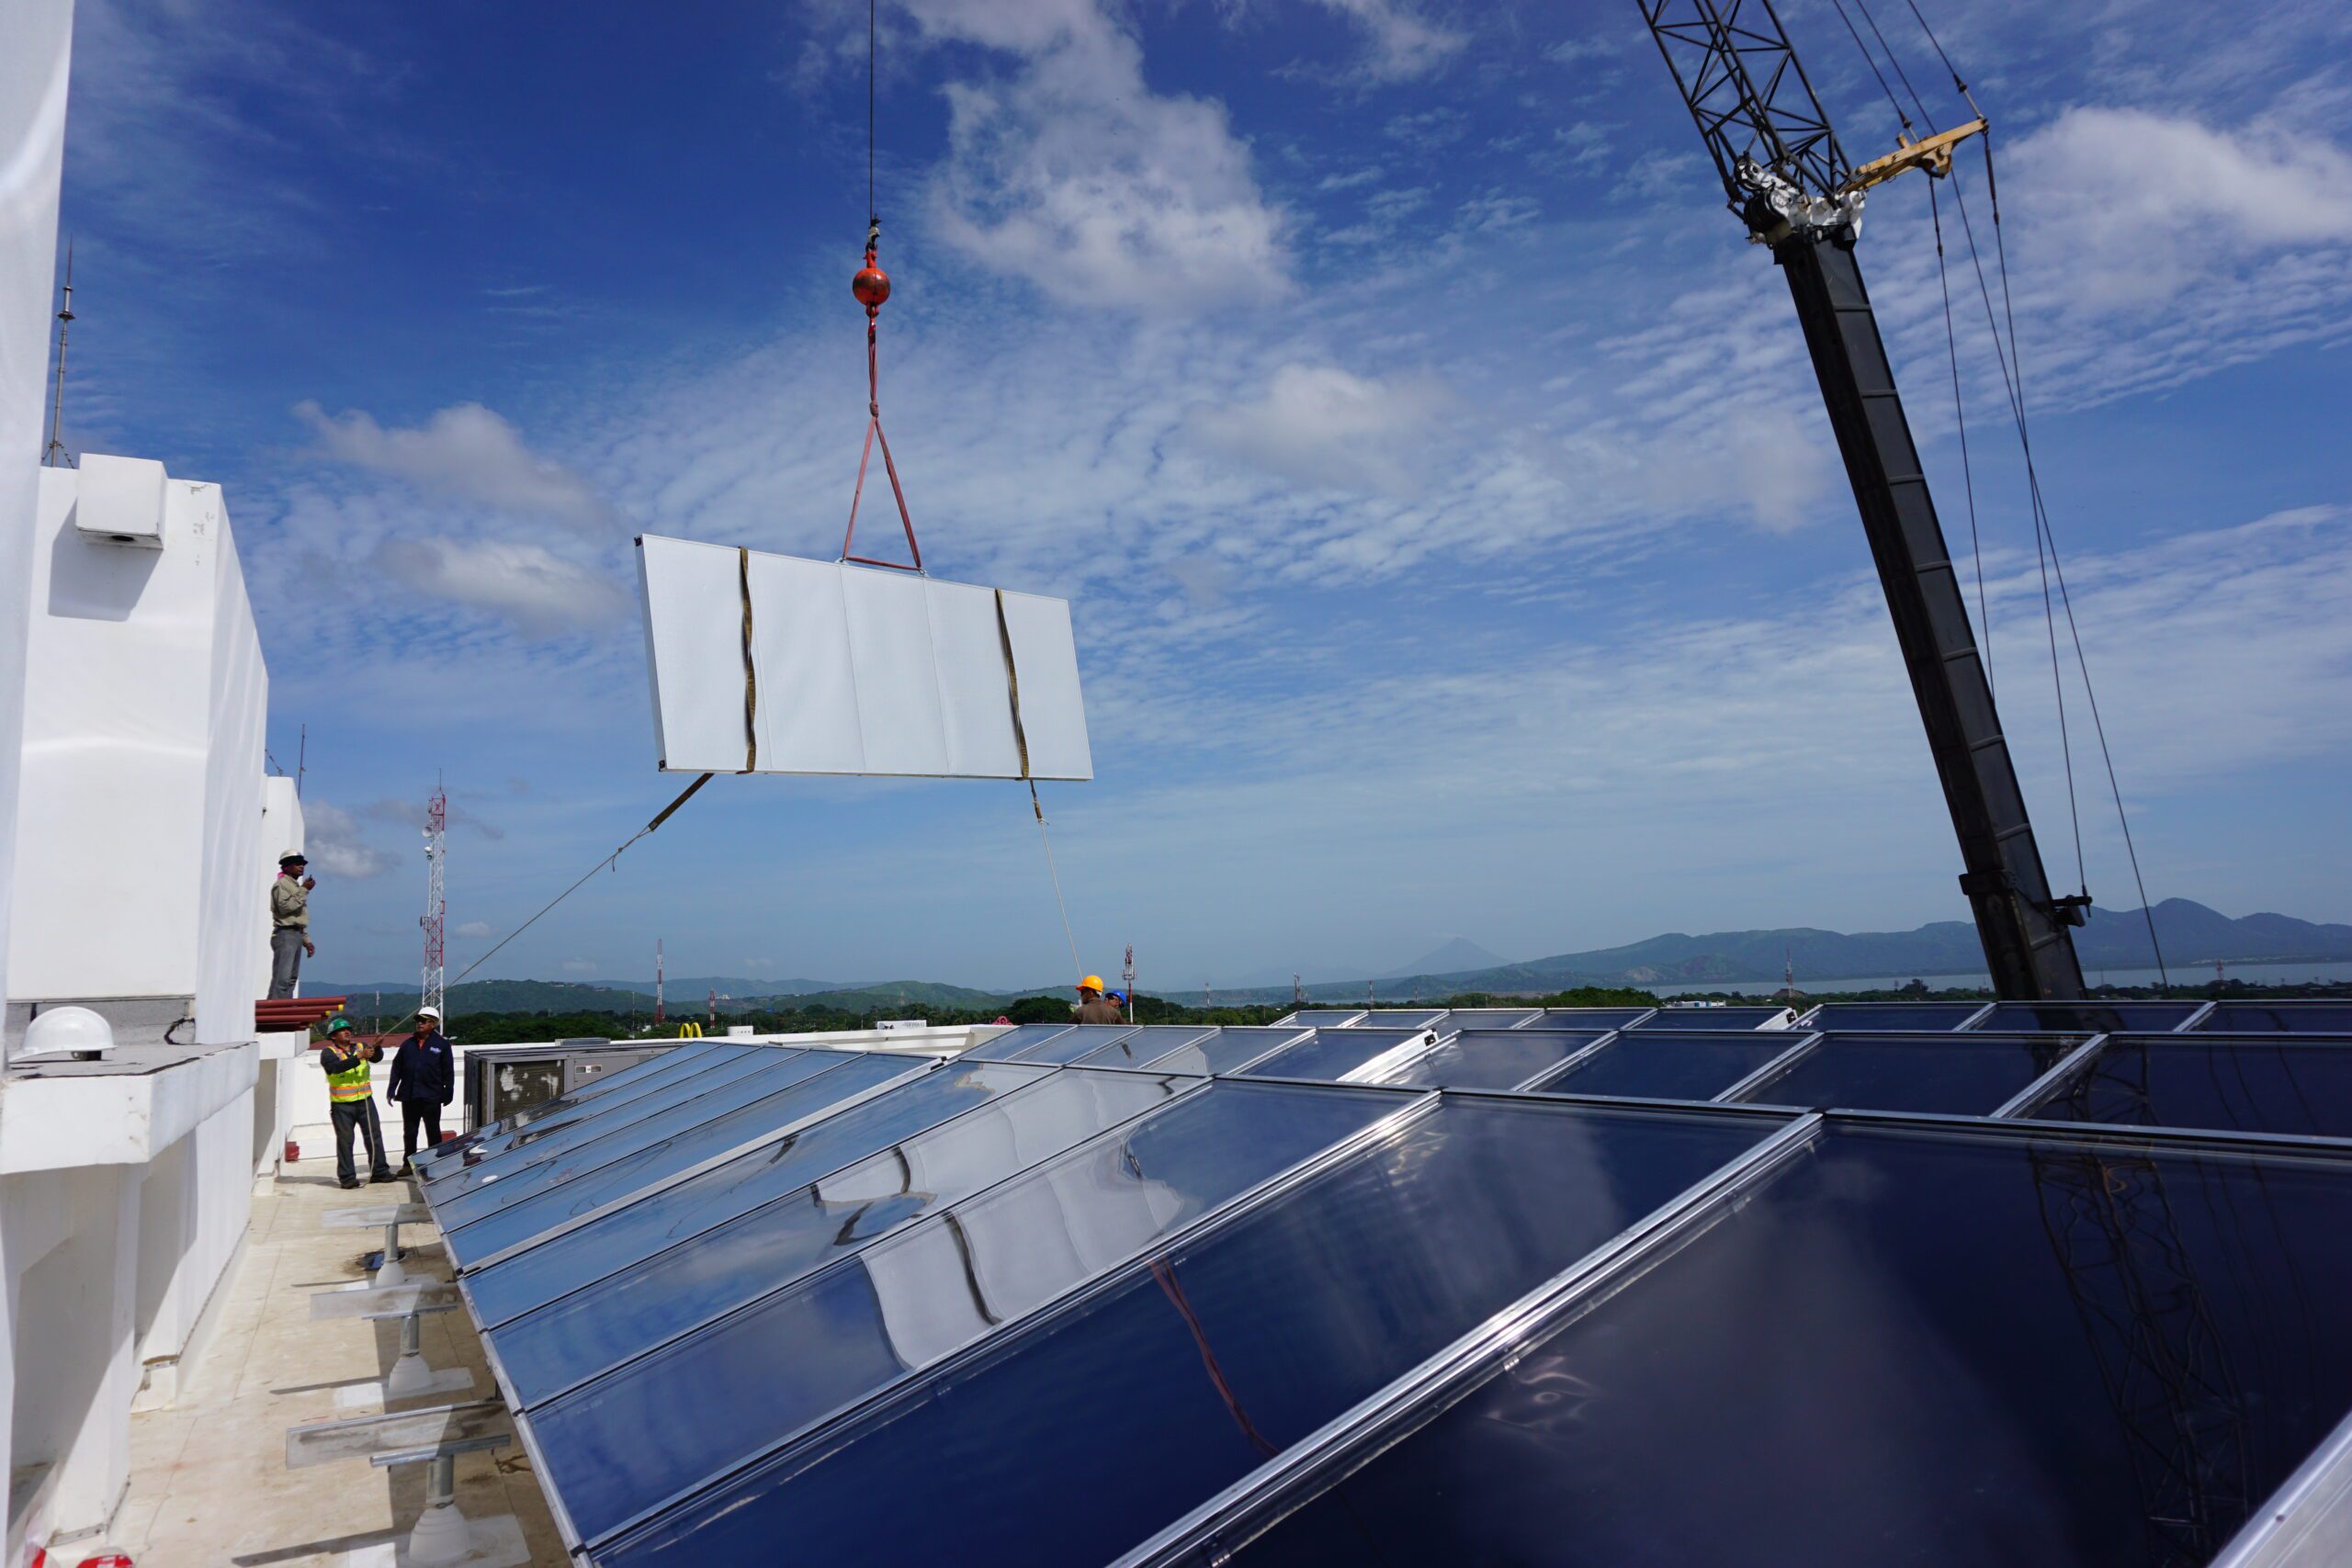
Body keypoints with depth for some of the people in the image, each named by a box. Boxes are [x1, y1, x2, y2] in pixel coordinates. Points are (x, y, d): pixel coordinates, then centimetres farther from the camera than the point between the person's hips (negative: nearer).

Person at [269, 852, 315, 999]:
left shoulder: (296, 886, 23)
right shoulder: (281, 884, -4)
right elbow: (285, 906, -20)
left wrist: (306, 940, 21)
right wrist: (304, 890, -17)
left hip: (296, 935, 10)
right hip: (285, 934, -9)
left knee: (292, 978, 7)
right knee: (282, 978, -16)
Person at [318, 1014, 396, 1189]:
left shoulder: (361, 1046, 6)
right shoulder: (328, 1052, -4)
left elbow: (376, 1057, -10)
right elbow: (336, 1067, -23)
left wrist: (377, 1048, -32)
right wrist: (359, 1057, -34)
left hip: (365, 1101, 4)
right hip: (342, 1104, -3)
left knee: (374, 1136, 6)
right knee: (345, 1140, 3)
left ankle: (380, 1171, 13)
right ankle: (347, 1177, 8)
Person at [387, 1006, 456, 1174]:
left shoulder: (442, 1045, 0)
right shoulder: (408, 1044, 10)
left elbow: (448, 1072, -2)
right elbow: (396, 1068, 11)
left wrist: (448, 1093, -7)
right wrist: (391, 1089, 4)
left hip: (431, 1097, -3)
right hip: (409, 1096, 4)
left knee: (433, 1132, 6)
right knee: (409, 1132, 10)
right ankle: (409, 1164, 19)